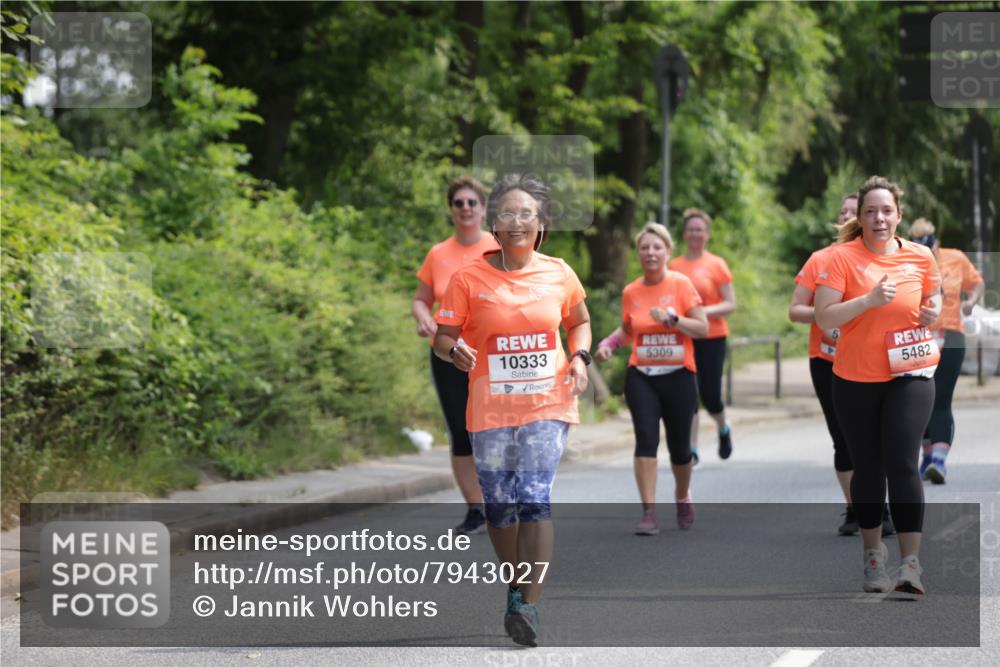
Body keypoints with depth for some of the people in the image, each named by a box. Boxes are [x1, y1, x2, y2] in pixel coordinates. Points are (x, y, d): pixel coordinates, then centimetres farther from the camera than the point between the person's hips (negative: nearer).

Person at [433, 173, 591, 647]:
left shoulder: (559, 274, 2)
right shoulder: (469, 279, -3)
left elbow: (579, 322, 20)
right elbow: (443, 337, 1)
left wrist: (580, 358, 1)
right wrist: (455, 350, -22)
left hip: (547, 404, -1)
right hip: (490, 409, 1)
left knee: (535, 498, -14)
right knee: (499, 503, 6)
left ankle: (530, 607, -16)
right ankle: (516, 589, 28)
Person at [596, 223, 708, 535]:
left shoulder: (681, 284, -5)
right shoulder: (630, 292, 4)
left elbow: (703, 327, -7)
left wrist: (673, 319, -22)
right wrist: (609, 343, 1)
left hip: (678, 376, -1)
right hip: (641, 377, 1)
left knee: (679, 448, 8)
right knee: (646, 439, -15)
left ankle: (682, 497, 38)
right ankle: (649, 513, -13)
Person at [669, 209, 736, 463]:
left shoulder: (716, 264, -2)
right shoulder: (675, 266, 7)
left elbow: (730, 304, -4)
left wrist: (703, 311, -17)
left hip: (711, 338, -3)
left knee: (710, 395, -4)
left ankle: (724, 429, 29)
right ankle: (692, 449, 4)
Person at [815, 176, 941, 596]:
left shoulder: (920, 257, 2)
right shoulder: (842, 258, -7)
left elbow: (932, 302, 18)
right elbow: (823, 318, -13)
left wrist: (932, 314, -5)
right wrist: (869, 299, -25)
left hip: (909, 375, 0)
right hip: (855, 379, 0)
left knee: (902, 463, -13)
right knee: (868, 468, 10)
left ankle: (911, 563, -12)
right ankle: (873, 556, 28)